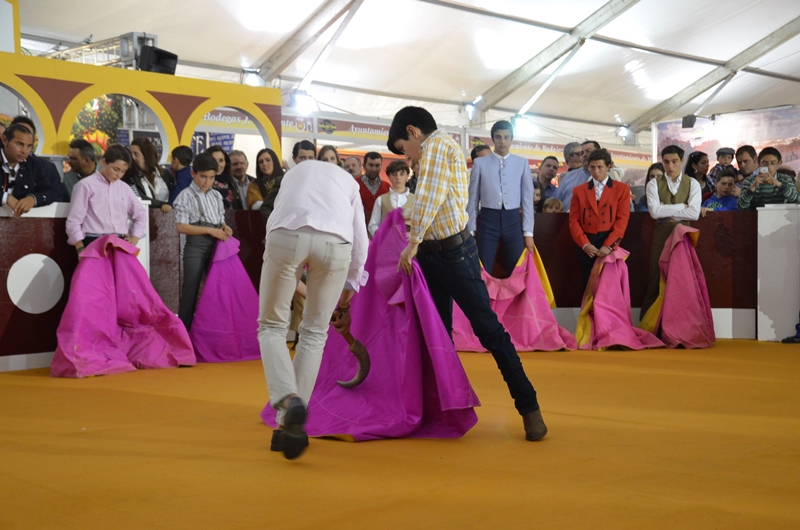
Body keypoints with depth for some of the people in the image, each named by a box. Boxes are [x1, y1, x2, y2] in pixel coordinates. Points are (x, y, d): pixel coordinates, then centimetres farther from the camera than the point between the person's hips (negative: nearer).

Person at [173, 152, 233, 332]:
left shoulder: (217, 196, 13)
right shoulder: (186, 196, -5)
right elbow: (182, 227, -13)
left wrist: (224, 228, -3)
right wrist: (210, 230, -17)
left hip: (215, 247, 6)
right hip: (195, 247, -6)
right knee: (191, 291, -3)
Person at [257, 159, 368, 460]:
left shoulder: (293, 173, 39)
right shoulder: (348, 181, 35)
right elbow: (360, 240, 30)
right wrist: (350, 287, 42)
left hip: (286, 235, 0)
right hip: (335, 242, 1)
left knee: (272, 326, 14)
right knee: (314, 332, 15)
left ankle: (288, 398, -13)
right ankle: (289, 426, 12)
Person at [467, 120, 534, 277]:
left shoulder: (522, 163, 5)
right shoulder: (480, 163, 2)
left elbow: (528, 199, 5)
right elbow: (473, 199, 5)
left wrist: (528, 232, 1)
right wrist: (470, 231, 2)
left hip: (513, 221, 1)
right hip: (488, 220, -1)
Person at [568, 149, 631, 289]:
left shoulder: (622, 188, 7)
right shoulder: (579, 190, 12)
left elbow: (622, 220, -2)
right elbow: (574, 221, 6)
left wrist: (609, 245, -13)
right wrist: (584, 244, -9)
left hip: (610, 245, -1)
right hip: (587, 246, 2)